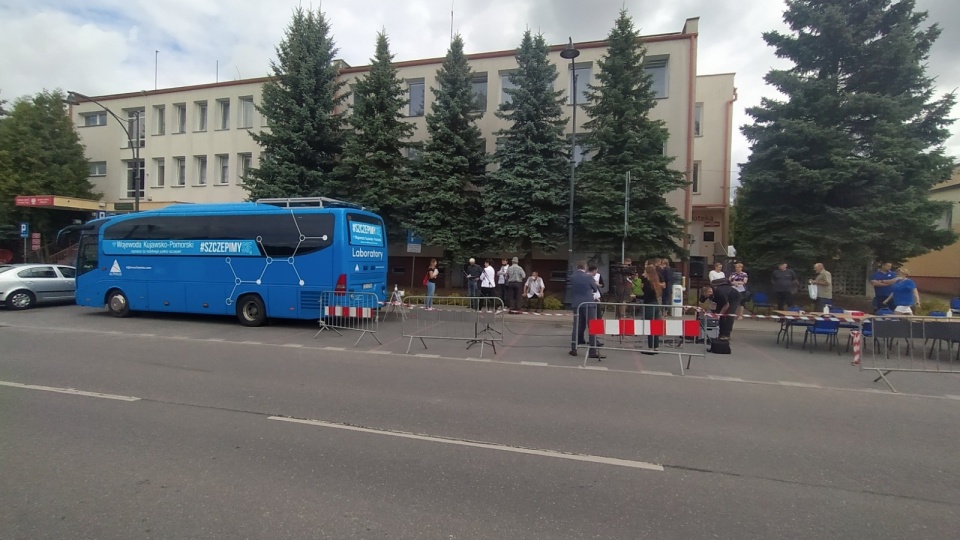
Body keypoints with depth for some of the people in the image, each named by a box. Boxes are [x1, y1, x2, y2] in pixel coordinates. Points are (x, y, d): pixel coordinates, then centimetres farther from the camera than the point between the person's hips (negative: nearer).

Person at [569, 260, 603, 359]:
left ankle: (573, 349, 11)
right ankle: (593, 351, -3)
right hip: (588, 304, -4)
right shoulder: (589, 277, -8)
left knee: (577, 327, 10)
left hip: (576, 304, 5)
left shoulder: (572, 277, 3)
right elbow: (596, 289, 5)